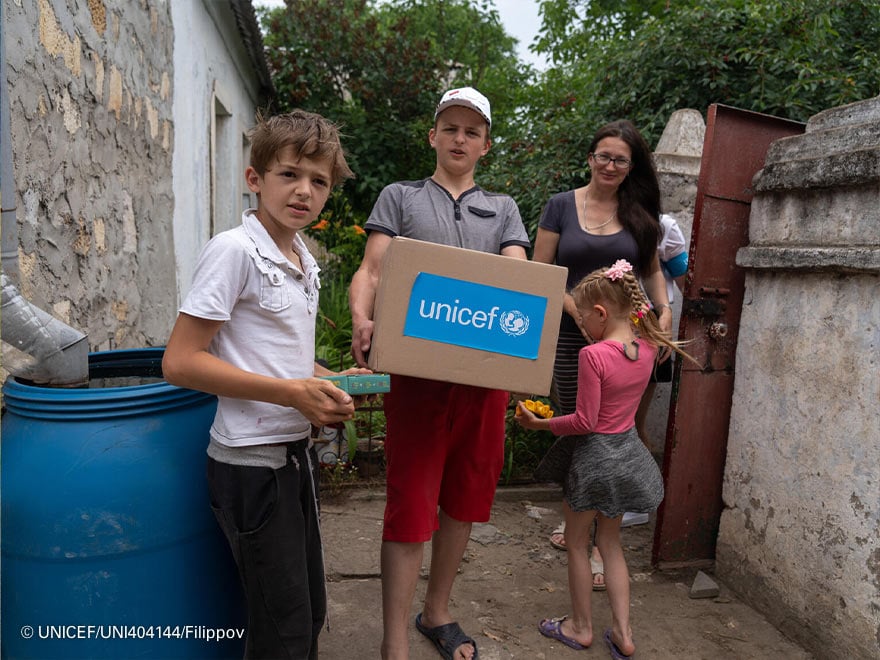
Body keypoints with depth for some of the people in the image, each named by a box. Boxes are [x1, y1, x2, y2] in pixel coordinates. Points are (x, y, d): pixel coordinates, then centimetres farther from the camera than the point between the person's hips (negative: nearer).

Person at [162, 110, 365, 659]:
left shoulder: (305, 259, 8)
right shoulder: (234, 250, -16)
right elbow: (180, 362, -19)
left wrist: (329, 381, 2)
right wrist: (293, 393, -22)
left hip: (295, 450, 8)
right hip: (251, 462, -8)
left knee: (311, 613, 21)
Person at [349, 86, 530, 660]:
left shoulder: (503, 209, 17)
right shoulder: (400, 197, 12)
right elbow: (372, 272, 1)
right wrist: (362, 320, -20)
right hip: (418, 369, -3)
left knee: (464, 498, 14)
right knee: (411, 504, -2)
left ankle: (438, 614, 34)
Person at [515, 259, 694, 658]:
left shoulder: (593, 355, -24)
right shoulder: (646, 348, -5)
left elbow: (584, 421, -21)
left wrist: (540, 423, -11)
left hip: (594, 454, -7)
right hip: (627, 450, 7)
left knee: (576, 542, 14)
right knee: (611, 543, 21)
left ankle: (581, 626, 29)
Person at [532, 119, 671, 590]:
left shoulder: (638, 212, 9)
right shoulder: (561, 206, 4)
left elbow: (652, 269, 19)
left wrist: (664, 310, 1)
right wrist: (577, 309, -12)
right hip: (572, 337, 0)